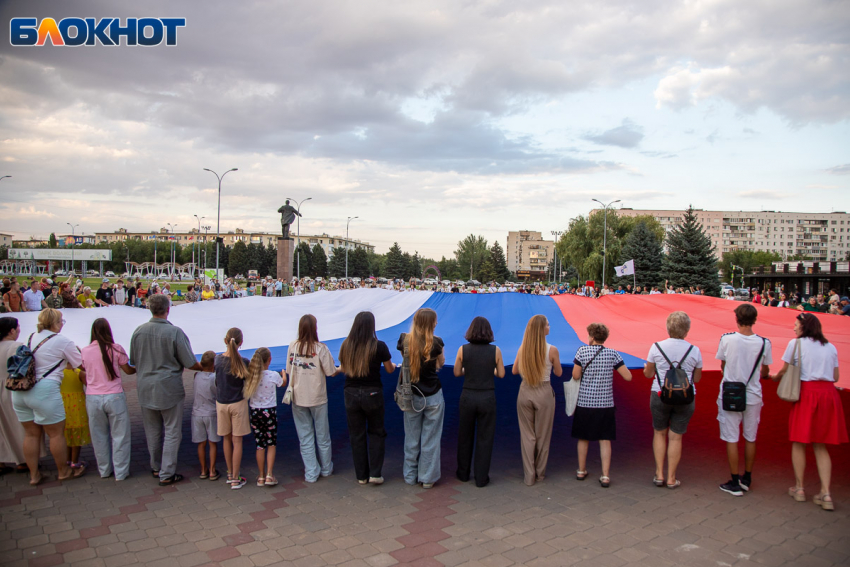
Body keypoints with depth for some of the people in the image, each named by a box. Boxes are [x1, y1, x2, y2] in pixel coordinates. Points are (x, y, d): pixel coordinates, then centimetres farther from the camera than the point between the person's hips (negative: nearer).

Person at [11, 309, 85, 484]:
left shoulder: (31, 338, 12)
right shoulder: (63, 342, -7)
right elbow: (81, 364, -2)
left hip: (19, 390, 7)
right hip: (44, 390, -7)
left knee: (31, 434, 15)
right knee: (56, 433, 7)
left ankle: (33, 475, 22)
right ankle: (64, 472, 19)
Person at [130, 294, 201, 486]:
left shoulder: (139, 331, -3)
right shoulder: (175, 332, -17)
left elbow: (133, 361, 9)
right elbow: (190, 363, -13)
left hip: (145, 389, 5)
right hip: (169, 388, -5)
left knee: (152, 431, 18)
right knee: (172, 432, 6)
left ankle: (156, 467, 33)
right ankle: (166, 474, 8)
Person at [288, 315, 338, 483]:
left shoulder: (293, 346, -6)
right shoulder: (320, 348, -15)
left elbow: (289, 371, 2)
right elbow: (331, 372, -10)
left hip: (298, 398, 2)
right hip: (317, 398, -2)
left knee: (305, 437, 11)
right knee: (322, 436, 14)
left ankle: (311, 473, 15)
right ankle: (326, 469, 28)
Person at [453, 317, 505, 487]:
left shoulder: (463, 350, -6)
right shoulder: (495, 350, -7)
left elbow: (457, 373, 1)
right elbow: (501, 374, 0)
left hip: (467, 396, 1)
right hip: (487, 397, -1)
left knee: (465, 436, 16)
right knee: (484, 438, 9)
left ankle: (463, 473, 29)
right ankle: (481, 478, 15)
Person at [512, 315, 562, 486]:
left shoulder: (522, 349, -5)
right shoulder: (552, 350, -15)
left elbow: (515, 371, 5)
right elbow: (558, 373, -1)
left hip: (525, 392, 3)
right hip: (544, 393, -3)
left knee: (527, 436, 11)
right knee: (543, 436, 13)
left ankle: (529, 476, 16)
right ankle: (540, 474, 26)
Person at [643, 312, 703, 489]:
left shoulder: (657, 347, -7)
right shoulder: (694, 351, -5)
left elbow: (648, 373, 2)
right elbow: (697, 378, 5)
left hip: (660, 395, 0)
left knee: (659, 433, 16)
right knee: (676, 437, 9)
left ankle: (659, 474, 16)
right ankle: (671, 478, 15)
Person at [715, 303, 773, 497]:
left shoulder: (727, 339, -13)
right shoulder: (764, 343, -9)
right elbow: (765, 372, 5)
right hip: (753, 395, 2)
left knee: (731, 438, 6)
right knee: (751, 438, 17)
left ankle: (735, 483, 12)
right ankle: (747, 478, 29)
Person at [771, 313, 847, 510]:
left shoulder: (795, 344, -1)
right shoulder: (831, 347, 11)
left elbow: (784, 371, 2)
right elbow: (835, 376, 12)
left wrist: (774, 378, 22)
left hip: (806, 392, -4)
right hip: (828, 393, 4)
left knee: (799, 442, 8)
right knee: (820, 446, 9)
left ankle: (799, 488, 14)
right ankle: (825, 493, 2)